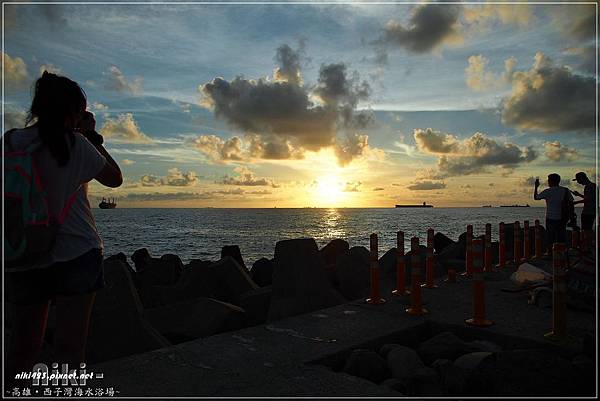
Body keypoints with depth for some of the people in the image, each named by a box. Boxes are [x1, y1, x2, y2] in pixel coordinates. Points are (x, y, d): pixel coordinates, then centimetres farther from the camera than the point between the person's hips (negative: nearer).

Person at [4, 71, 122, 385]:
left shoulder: (9, 142, 4)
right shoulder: (75, 144, -9)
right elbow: (115, 178, 5)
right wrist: (92, 136, 7)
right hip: (75, 255, -4)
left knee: (22, 347, 15)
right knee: (69, 348, 3)